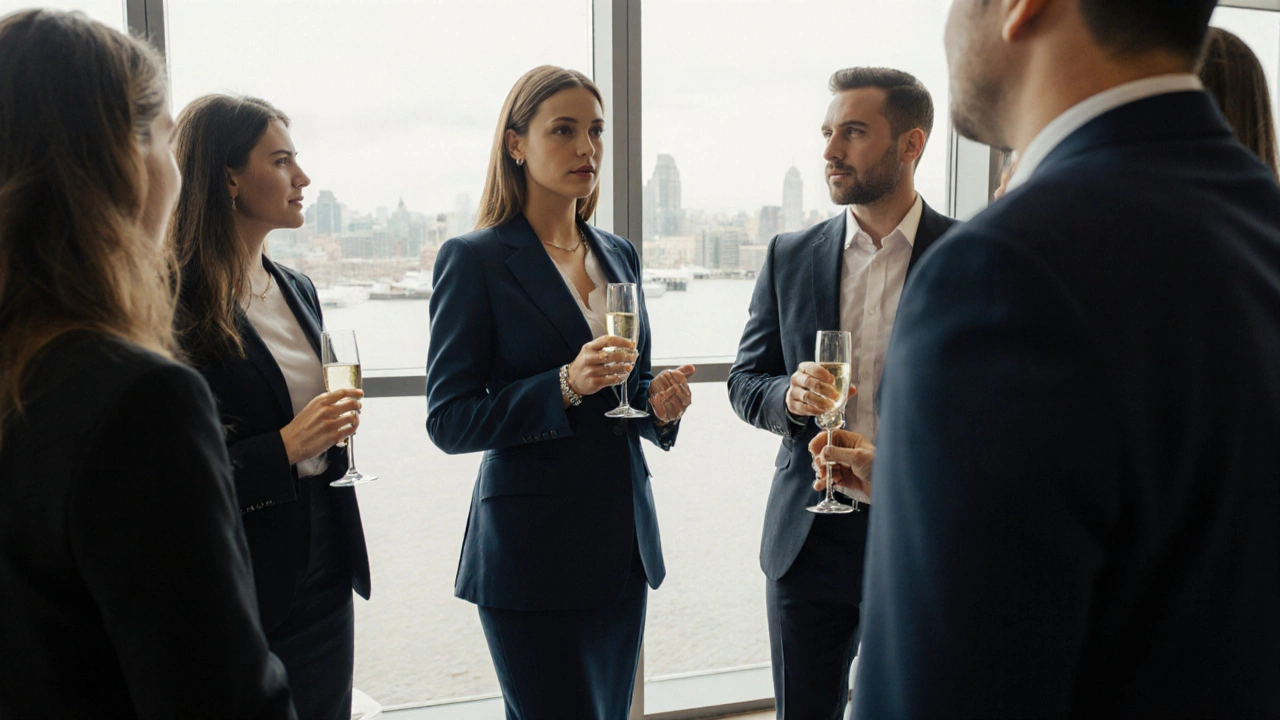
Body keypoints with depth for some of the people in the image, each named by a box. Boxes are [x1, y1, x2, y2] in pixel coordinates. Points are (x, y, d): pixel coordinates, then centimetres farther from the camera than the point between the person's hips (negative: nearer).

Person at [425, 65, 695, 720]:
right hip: (533, 552, -6)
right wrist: (565, 386, -23)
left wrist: (659, 403, -4)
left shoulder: (619, 255, 11)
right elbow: (448, 421, -11)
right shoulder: (474, 259, -8)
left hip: (623, 543, 6)